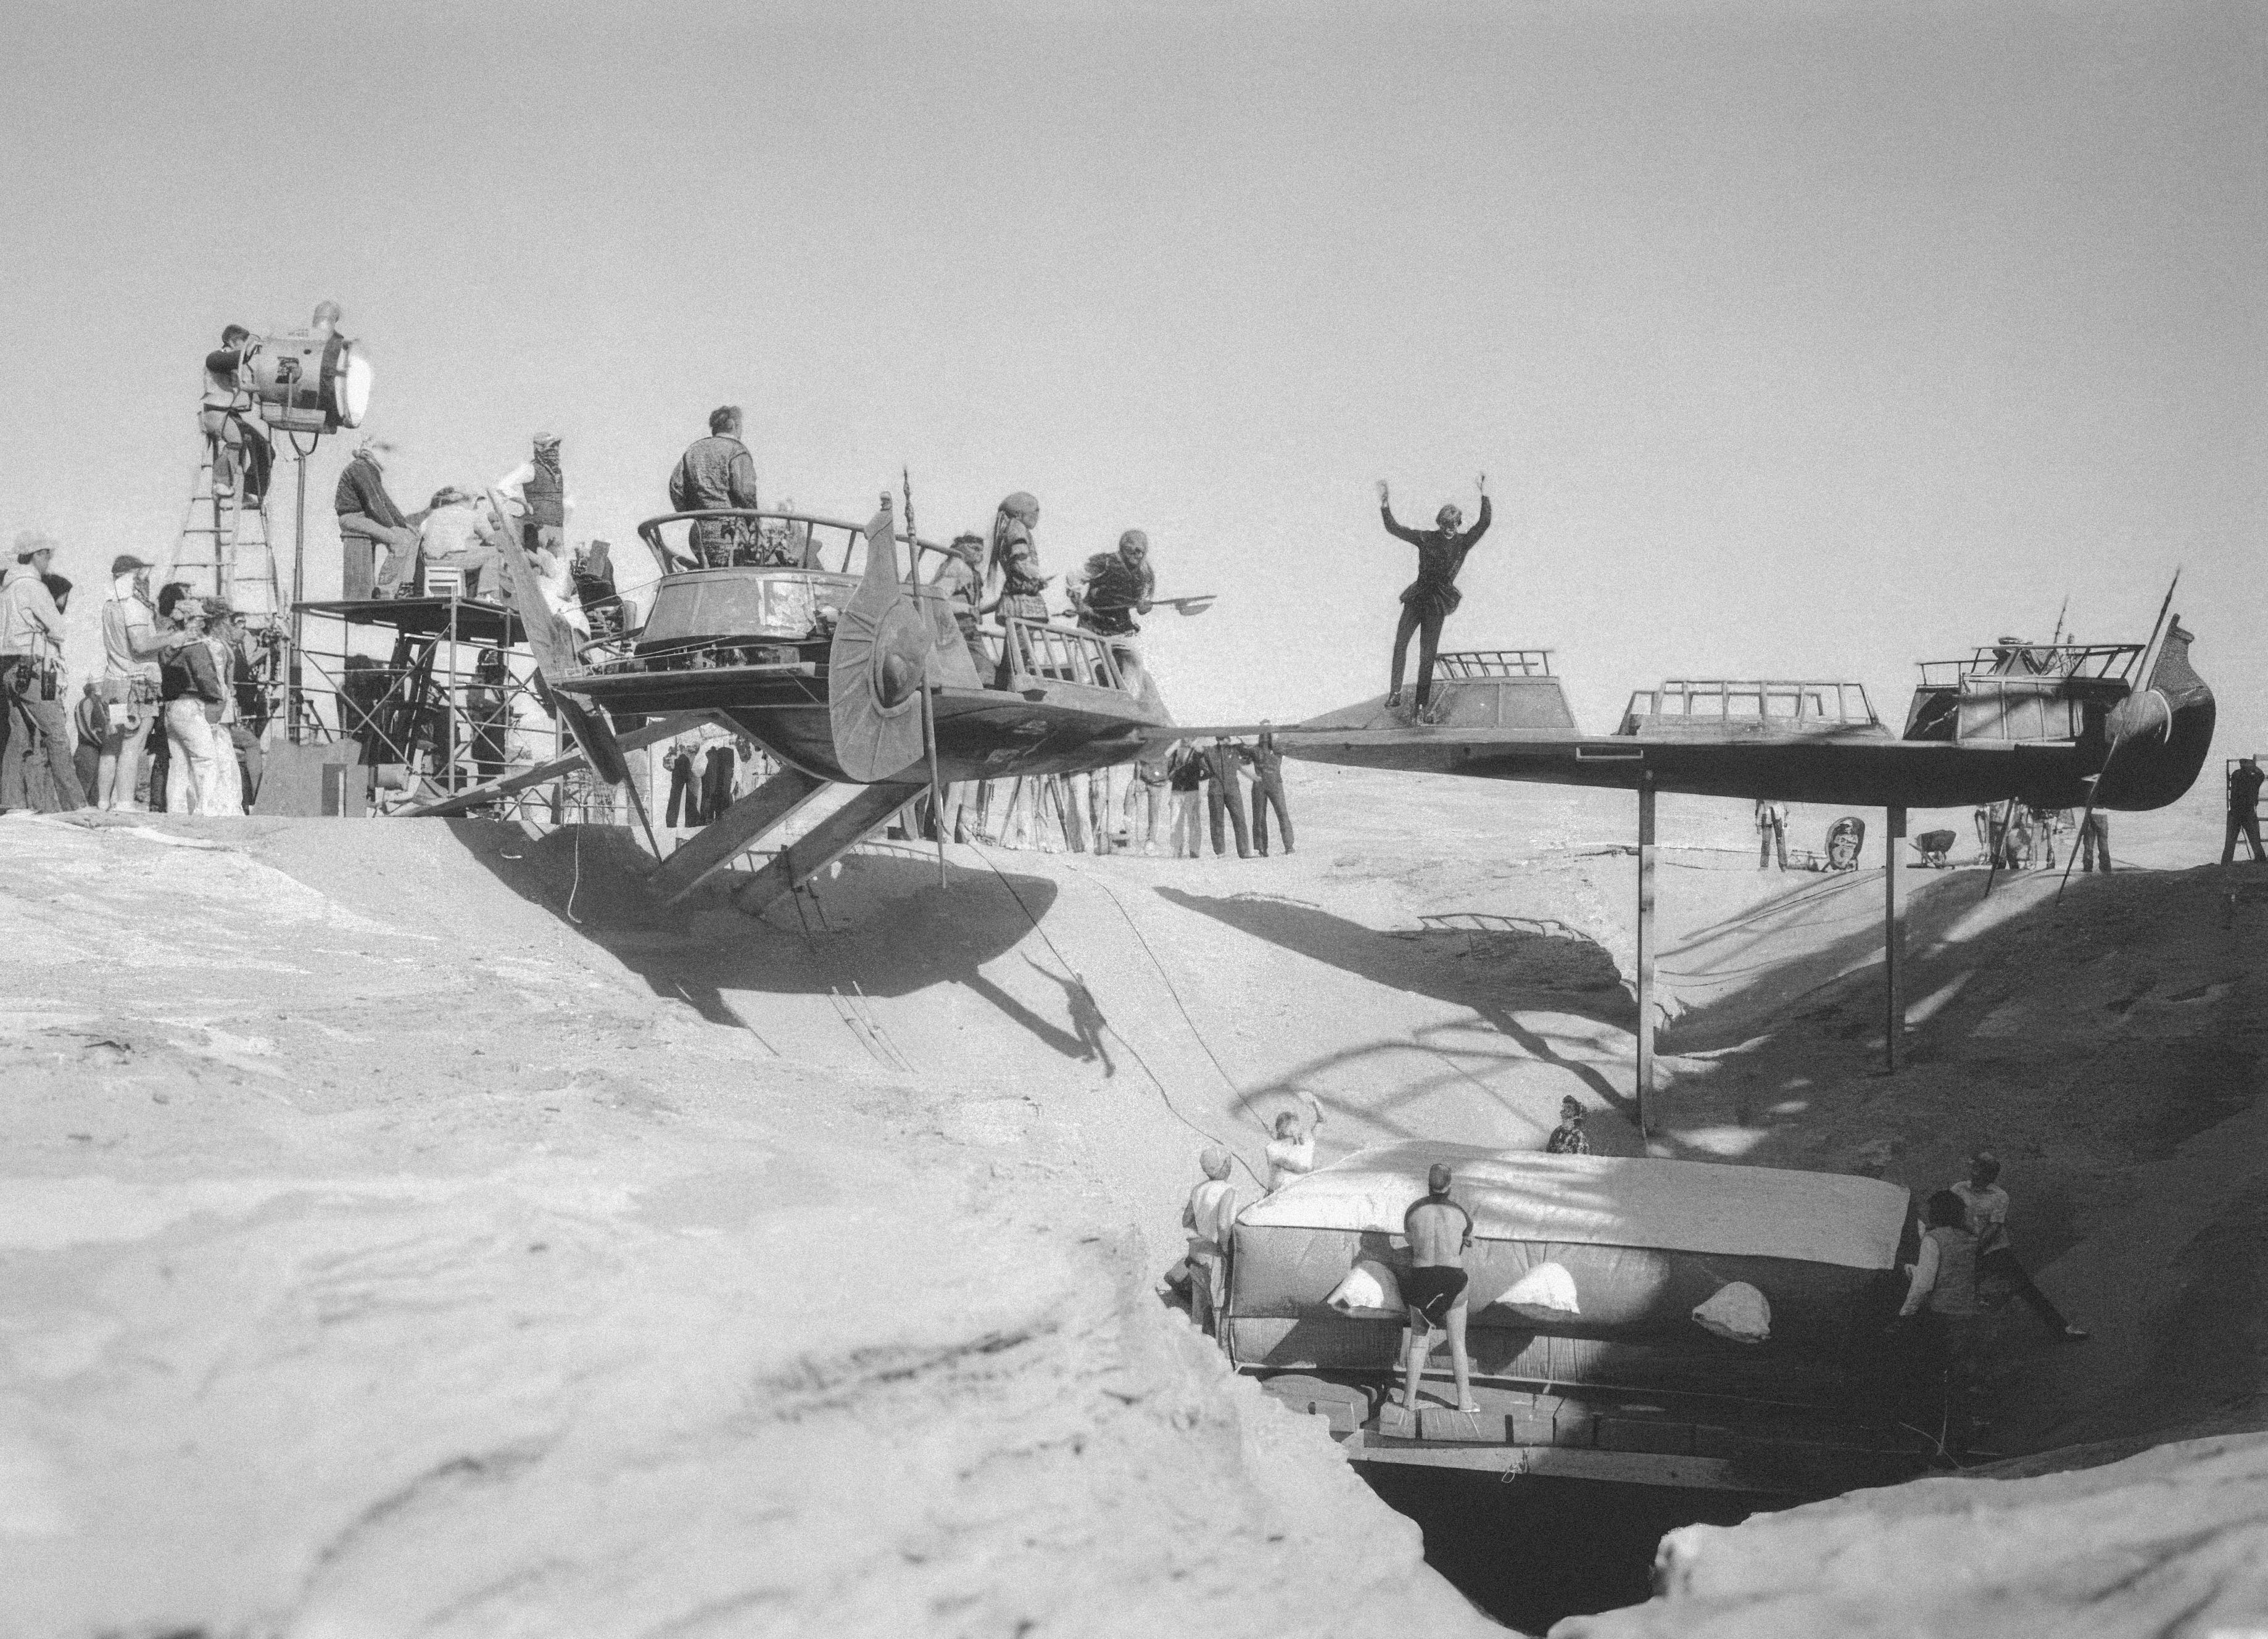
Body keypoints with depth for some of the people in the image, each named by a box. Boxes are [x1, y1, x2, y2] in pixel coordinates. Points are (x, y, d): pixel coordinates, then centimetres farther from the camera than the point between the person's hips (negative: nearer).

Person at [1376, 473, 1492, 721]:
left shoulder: (1463, 542, 2)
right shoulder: (1426, 538, 4)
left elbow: (1484, 524, -12)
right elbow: (1393, 529, 3)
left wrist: (1484, 495, -20)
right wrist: (1384, 503, -6)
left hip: (1438, 603, -1)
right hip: (1417, 596, 1)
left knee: (1428, 654, -5)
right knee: (1400, 643, -18)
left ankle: (1421, 708, -6)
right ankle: (1395, 691, -13)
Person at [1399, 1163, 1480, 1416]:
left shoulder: (1413, 1210, -7)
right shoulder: (1461, 1214, -10)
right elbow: (1469, 1240, 11)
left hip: (1420, 1278, 2)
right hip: (1453, 1278, -1)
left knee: (1418, 1340, 12)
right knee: (1457, 1343, 10)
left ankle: (1410, 1399, 10)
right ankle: (1465, 1400, 14)